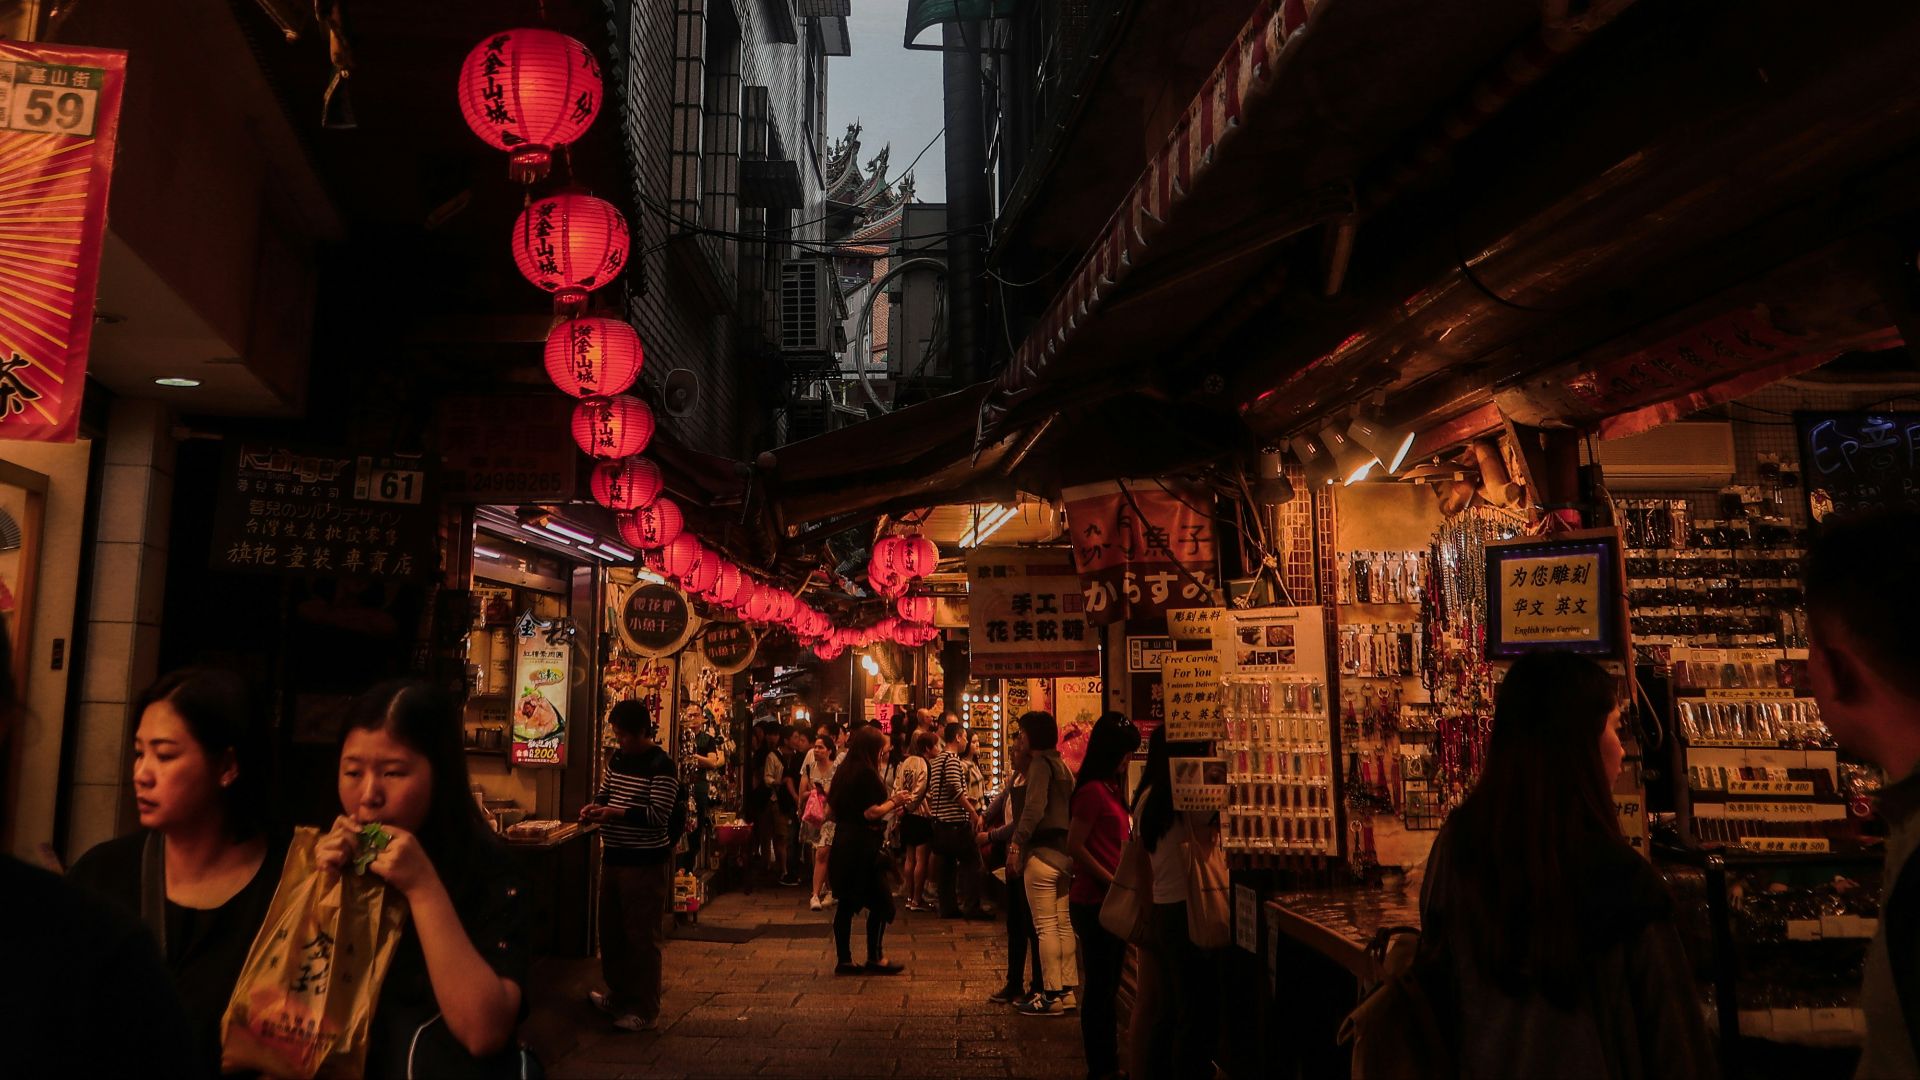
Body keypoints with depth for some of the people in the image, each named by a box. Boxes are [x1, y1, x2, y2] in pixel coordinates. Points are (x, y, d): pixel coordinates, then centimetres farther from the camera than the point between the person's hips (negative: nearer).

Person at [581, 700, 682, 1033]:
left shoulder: (661, 765, -15)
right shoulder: (617, 758, 9)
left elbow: (658, 814, -20)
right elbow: (605, 792, 21)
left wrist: (616, 813, -27)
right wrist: (594, 806, 0)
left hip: (645, 862, -8)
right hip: (613, 856, 8)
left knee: (642, 937, -2)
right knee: (611, 932, 18)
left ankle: (645, 1010, 8)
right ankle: (619, 995, 35)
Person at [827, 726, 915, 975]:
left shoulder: (843, 771, 11)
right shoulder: (867, 773, -15)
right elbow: (872, 812, -21)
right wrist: (893, 801, -4)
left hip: (843, 844, 9)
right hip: (863, 847, -9)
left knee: (846, 904, 11)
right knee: (881, 903, 2)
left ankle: (844, 960, 14)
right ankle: (874, 958, 7)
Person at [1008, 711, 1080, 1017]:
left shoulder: (1040, 763, -11)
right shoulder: (1062, 765, 16)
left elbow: (1034, 809, -21)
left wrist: (1016, 844, -18)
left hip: (1042, 852, -9)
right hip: (1064, 851, 9)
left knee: (1046, 926, -4)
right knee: (1064, 924, 12)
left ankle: (1053, 995, -1)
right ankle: (1069, 991, 16)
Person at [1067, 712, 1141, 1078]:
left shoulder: (1110, 788, 10)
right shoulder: (1093, 790, -17)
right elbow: (1075, 846, -19)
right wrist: (1114, 882, -17)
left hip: (1111, 901, 9)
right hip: (1095, 902, -9)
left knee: (1107, 986, 16)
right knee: (1099, 987, 2)